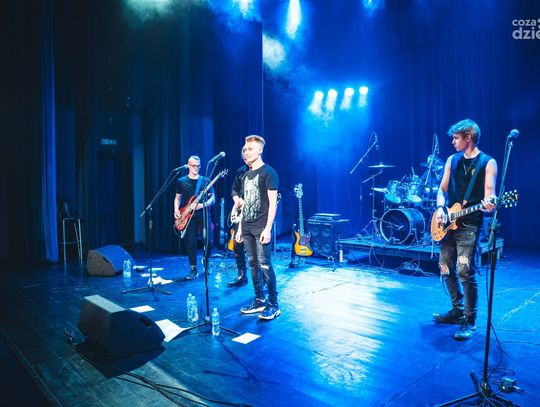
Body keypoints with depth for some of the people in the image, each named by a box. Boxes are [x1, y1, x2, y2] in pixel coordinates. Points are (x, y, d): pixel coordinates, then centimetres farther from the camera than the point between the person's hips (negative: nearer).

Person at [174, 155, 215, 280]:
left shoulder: (206, 181, 6)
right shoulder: (181, 181, 9)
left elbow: (212, 198, 2)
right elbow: (177, 198, 14)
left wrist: (202, 205, -16)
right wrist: (176, 210, -4)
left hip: (203, 214, 0)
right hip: (188, 216, 0)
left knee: (208, 241, -1)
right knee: (190, 243, -2)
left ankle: (206, 265, 24)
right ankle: (193, 270, 8)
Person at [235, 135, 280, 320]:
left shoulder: (268, 172, -6)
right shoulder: (247, 175, 16)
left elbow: (272, 202, -12)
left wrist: (268, 228, -18)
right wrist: (240, 227, 16)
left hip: (261, 228, -7)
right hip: (247, 227, 8)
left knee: (264, 265, -7)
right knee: (253, 264, 10)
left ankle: (273, 304, 3)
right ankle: (259, 301, 20)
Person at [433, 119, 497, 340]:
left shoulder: (487, 162, -2)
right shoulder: (452, 160, 13)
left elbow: (489, 192, -11)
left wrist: (489, 203, -35)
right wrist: (440, 208, -6)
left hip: (470, 225, -6)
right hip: (449, 223, 6)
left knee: (466, 273, -9)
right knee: (447, 270, 12)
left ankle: (469, 321, 6)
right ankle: (457, 310, 29)